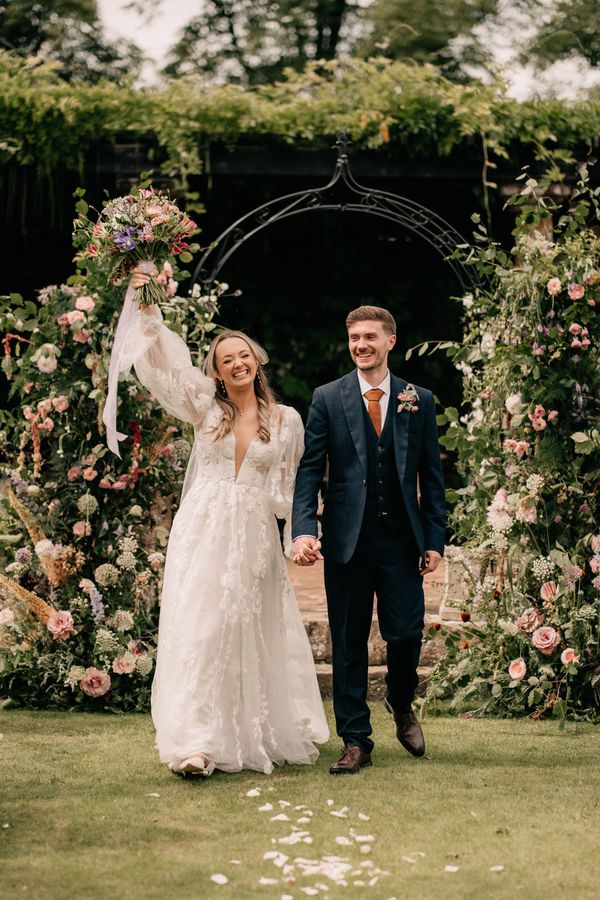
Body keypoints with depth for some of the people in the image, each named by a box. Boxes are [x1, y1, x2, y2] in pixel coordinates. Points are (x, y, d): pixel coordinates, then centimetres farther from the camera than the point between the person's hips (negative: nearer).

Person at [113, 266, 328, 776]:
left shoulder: (286, 420, 6)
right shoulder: (205, 408, 5)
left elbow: (290, 485, 11)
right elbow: (161, 361, -2)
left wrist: (298, 536, 3)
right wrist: (148, 309, -11)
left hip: (255, 536, 1)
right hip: (203, 529, -1)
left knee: (256, 634, 6)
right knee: (198, 629, -8)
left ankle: (262, 736, 19)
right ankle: (194, 743, -11)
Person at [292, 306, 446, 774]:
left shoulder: (419, 401, 7)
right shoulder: (328, 399, 4)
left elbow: (432, 475, 8)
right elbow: (310, 469, 0)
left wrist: (434, 539, 2)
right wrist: (304, 529, -13)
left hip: (402, 539, 1)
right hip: (347, 540, 0)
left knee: (406, 634, -2)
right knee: (349, 643, 4)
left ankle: (401, 705, 29)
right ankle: (356, 741, 13)